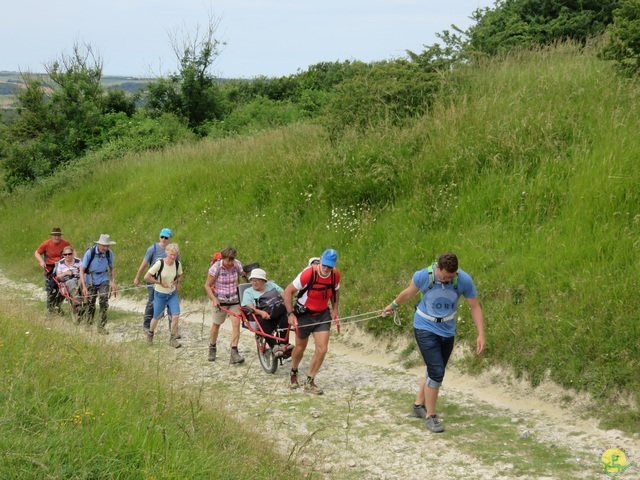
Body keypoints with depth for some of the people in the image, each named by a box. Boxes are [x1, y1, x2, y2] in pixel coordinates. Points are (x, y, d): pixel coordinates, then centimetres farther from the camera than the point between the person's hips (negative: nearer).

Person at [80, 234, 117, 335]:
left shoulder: (109, 253, -11)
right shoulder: (90, 252, -20)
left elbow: (112, 268, 6)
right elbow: (82, 270, -18)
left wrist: (113, 282, -4)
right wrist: (84, 286, -25)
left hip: (103, 280, 2)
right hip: (91, 280, -2)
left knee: (104, 302, -12)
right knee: (90, 304, 6)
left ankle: (101, 327, -4)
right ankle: (88, 325, 27)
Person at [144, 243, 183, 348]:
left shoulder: (177, 264, -7)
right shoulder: (160, 263, -21)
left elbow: (180, 276, 14)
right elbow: (146, 277, -22)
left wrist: (177, 281, -7)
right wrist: (160, 283, -20)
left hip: (172, 294, 3)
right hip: (160, 295, -3)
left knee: (175, 316, -12)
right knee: (156, 318, 9)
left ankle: (173, 339, 5)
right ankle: (150, 334, 39)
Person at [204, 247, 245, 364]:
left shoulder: (237, 265, -9)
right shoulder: (216, 267, -16)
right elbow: (207, 285, -9)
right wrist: (214, 299, -19)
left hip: (234, 299, 2)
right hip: (220, 300, -2)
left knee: (236, 323, -13)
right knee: (216, 325, 10)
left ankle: (234, 352, -11)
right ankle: (212, 348, 33)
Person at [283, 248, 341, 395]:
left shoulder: (335, 275, -10)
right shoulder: (308, 273, -26)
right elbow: (288, 291, -19)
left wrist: (335, 309, 0)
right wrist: (290, 314, -21)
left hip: (323, 315, 4)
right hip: (304, 315, -4)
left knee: (322, 349, -7)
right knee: (300, 347, 13)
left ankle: (310, 382, 9)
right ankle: (293, 373, 43)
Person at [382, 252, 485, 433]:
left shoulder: (464, 280, -18)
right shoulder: (423, 276, -21)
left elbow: (474, 306, -7)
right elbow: (408, 293, 0)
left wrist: (481, 334, -13)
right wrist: (392, 305, 17)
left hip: (447, 331, 4)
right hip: (425, 329, -4)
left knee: (435, 372, 14)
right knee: (436, 372, -14)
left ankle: (419, 405, 35)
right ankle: (430, 416, 0)